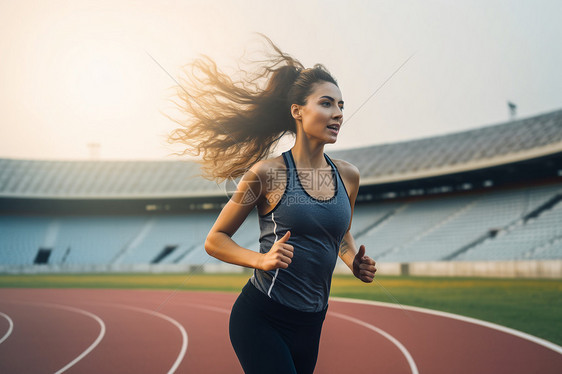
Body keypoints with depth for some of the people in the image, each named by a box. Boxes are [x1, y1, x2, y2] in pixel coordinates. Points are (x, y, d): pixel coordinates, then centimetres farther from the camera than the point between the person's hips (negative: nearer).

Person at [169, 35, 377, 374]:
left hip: (310, 323, 6)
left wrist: (355, 262, 3)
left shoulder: (348, 176, 5)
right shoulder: (267, 173, -10)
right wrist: (262, 260, -20)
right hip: (260, 317, -5)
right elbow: (215, 240, -3)